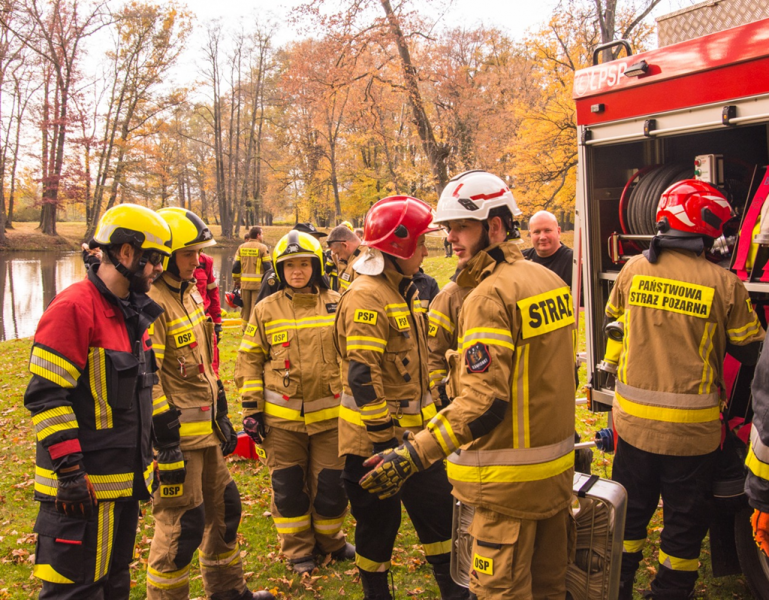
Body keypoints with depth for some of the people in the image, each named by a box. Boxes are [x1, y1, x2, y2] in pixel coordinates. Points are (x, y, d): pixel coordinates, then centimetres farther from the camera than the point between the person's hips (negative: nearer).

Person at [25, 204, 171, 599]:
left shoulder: (133, 313, 12)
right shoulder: (73, 309, -17)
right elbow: (45, 396, -20)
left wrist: (148, 458, 21)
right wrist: (69, 467, -21)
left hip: (126, 478, 9)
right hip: (82, 484, -9)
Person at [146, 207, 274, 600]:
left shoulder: (189, 293, 13)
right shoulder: (151, 304, -18)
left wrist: (222, 417, 20)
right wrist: (166, 446, -21)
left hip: (204, 429, 10)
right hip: (177, 434, -10)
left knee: (223, 507, 20)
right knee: (181, 524, -2)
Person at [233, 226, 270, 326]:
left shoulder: (241, 247, 7)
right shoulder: (262, 248, -6)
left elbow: (235, 266, 8)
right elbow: (267, 266, -9)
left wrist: (236, 281, 16)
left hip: (244, 283, 4)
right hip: (258, 283, -4)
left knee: (245, 307, 13)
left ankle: (244, 329, 19)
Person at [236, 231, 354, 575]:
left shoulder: (336, 305, 2)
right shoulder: (266, 310, 1)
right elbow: (249, 360, 5)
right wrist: (251, 410, 0)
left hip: (330, 414, 0)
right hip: (281, 417, 0)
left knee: (330, 484, 7)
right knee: (288, 486, 9)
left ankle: (328, 540, 33)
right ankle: (298, 550, 28)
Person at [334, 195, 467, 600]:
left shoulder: (402, 290, 12)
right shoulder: (365, 298, -19)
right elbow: (362, 376, -24)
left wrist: (430, 412, 21)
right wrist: (383, 437, -22)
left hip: (413, 428, 9)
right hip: (376, 435, -9)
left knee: (439, 506, 13)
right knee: (379, 521, 7)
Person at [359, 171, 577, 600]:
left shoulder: (490, 296, -20)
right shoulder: (549, 280, 7)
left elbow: (484, 400, -26)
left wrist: (414, 455, -27)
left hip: (511, 482, -9)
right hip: (558, 466, 9)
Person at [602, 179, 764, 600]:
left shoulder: (633, 270, -5)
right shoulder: (724, 284, -13)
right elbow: (751, 349, -3)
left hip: (634, 419, 3)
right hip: (691, 426, -3)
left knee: (630, 513, 19)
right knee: (685, 522, 14)